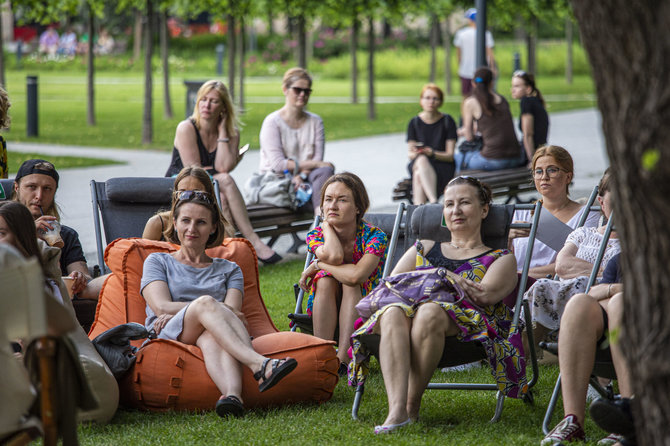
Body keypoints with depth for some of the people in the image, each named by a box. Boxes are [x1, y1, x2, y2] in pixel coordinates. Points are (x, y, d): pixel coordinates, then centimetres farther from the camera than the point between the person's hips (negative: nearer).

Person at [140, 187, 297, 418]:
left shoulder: (229, 270, 28)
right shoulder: (158, 261, 23)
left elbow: (233, 311, 6)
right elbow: (161, 307, 3)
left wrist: (176, 312, -7)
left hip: (212, 334, 2)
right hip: (166, 339, -1)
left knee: (211, 336, -38)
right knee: (205, 302, -33)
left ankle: (232, 394, -71)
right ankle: (260, 365, -57)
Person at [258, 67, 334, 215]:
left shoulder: (315, 121, 14)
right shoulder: (272, 122, -1)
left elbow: (317, 158, 3)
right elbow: (278, 164, -11)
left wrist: (302, 175, -18)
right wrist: (314, 164, -12)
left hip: (304, 180, 4)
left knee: (325, 171, -30)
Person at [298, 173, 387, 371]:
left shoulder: (374, 236, -18)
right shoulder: (316, 235, -7)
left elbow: (357, 275, -36)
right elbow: (333, 256, -32)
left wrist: (317, 265, -23)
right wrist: (326, 224, -13)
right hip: (323, 316, 2)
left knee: (351, 282, -30)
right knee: (325, 279, -26)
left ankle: (343, 357, -41)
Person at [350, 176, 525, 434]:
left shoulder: (501, 259, 23)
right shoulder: (424, 249, 34)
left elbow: (483, 296, 2)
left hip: (465, 320, -3)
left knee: (430, 312, -40)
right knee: (392, 314, -36)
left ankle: (411, 406, -37)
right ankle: (397, 409, -52)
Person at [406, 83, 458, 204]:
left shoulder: (447, 121, 2)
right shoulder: (414, 123, 9)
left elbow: (450, 155, -3)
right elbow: (410, 155, 5)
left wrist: (433, 153, -23)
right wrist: (415, 154, -20)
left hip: (443, 167, -2)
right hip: (417, 165, 2)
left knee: (418, 175, -35)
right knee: (421, 159, -36)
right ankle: (434, 202, -48)